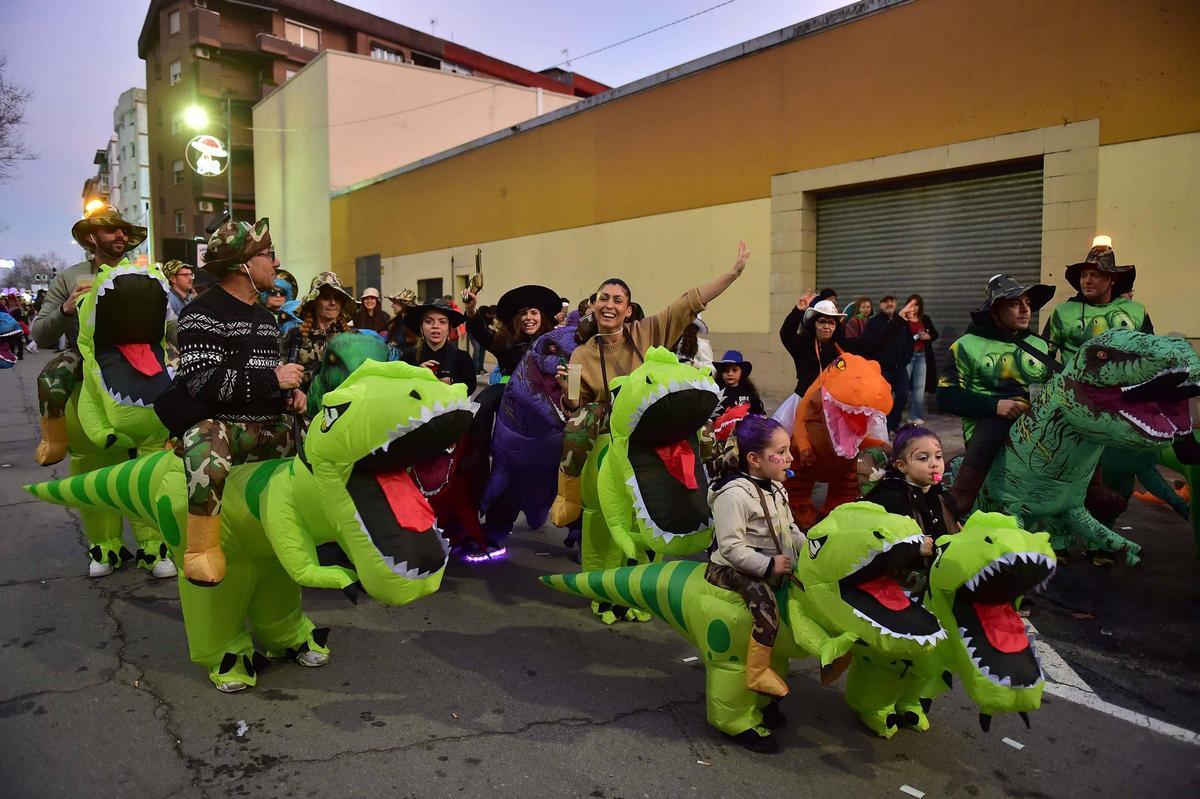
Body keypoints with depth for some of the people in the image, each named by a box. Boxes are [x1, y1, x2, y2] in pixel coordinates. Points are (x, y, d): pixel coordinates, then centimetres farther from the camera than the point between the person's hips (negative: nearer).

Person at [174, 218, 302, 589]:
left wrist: (292, 389, 10)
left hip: (270, 426, 8)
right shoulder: (203, 312, -5)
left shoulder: (266, 317, 21)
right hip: (220, 424, -8)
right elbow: (201, 382, -18)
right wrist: (273, 379, -16)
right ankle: (202, 550, -24)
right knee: (207, 449, -39)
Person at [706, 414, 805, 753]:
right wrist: (768, 565, -24)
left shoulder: (777, 490, 11)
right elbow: (731, 547, -23)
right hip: (732, 570, -9)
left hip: (774, 567, 10)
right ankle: (758, 675, -20)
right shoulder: (734, 494, -20)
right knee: (765, 602, -32)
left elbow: (791, 531, 19)